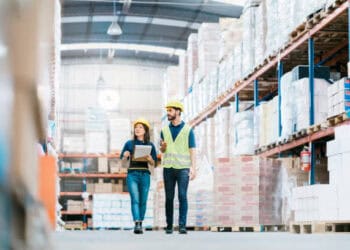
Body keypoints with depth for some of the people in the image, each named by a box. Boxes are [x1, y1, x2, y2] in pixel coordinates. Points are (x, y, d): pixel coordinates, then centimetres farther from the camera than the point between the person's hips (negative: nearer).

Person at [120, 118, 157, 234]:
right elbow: (122, 161, 9)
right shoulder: (129, 144, 5)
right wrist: (125, 156, -13)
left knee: (143, 201, 3)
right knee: (135, 199, -14)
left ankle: (140, 225, 13)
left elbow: (154, 163, 10)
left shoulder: (150, 145, 7)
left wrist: (149, 159, -12)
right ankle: (137, 224, -23)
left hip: (145, 175, 1)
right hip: (132, 174, -1)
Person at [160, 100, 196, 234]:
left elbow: (192, 150, -2)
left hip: (183, 168, -3)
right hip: (168, 168, 3)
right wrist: (163, 147, -6)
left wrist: (193, 167, -12)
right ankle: (169, 226, 10)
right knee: (169, 197, 4)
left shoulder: (188, 130, 2)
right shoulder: (165, 130, 12)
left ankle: (182, 226, -11)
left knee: (182, 196, -11)